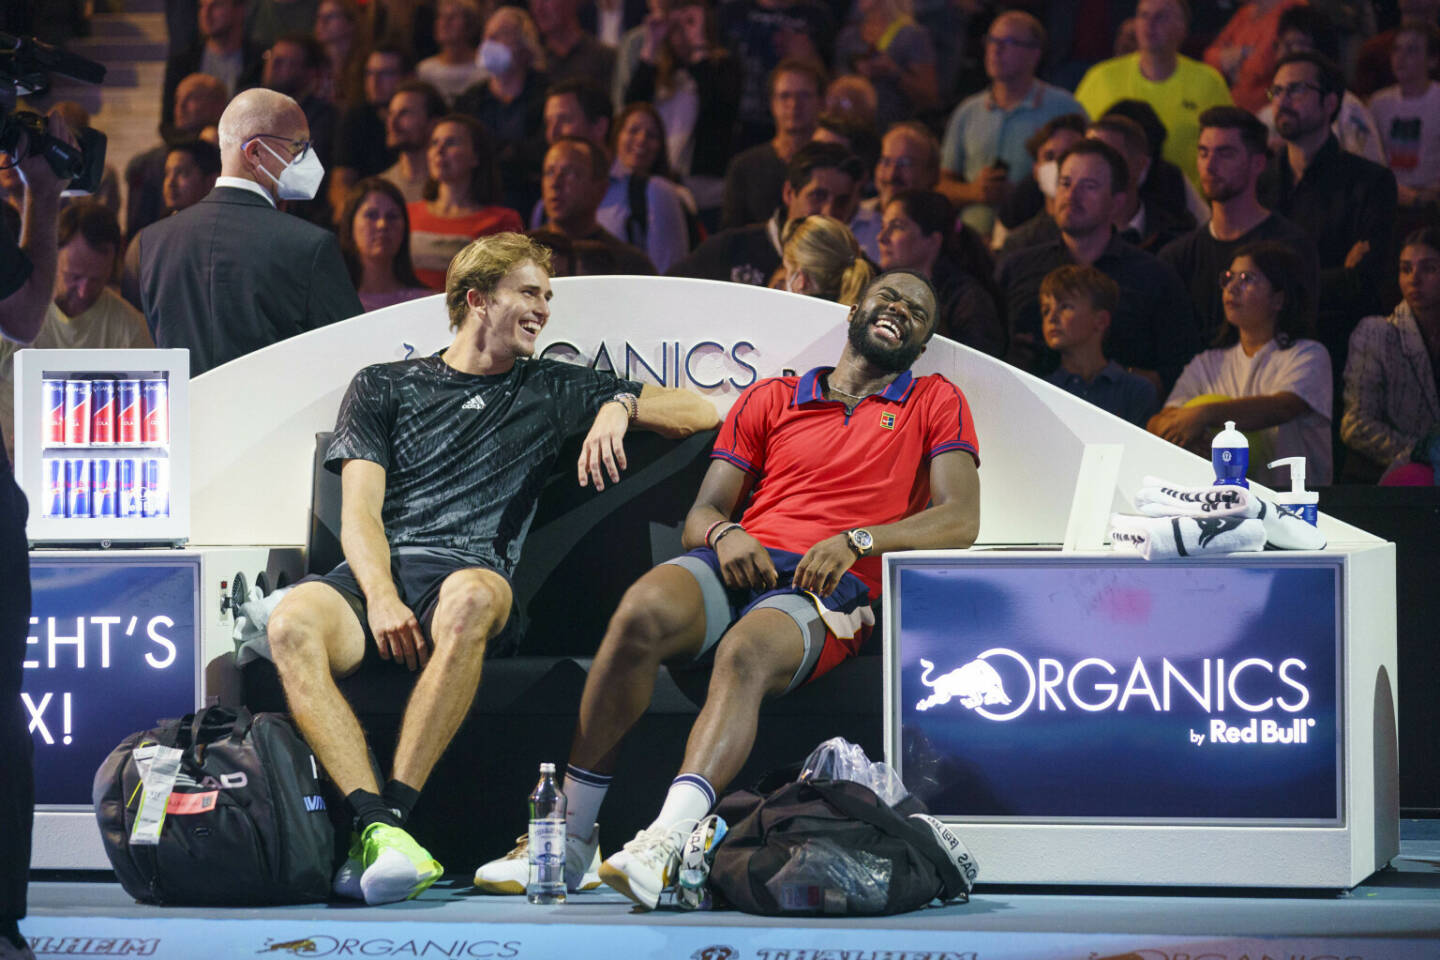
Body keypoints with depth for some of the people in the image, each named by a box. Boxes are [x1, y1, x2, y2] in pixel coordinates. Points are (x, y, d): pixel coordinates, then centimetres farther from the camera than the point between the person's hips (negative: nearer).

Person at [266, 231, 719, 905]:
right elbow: (360, 511, 8)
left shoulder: (549, 391, 25)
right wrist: (381, 598, -12)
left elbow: (700, 413, 25)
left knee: (471, 599, -40)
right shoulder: (382, 388, 21)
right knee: (293, 623, -36)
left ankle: (389, 815, -45)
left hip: (471, 571, 0)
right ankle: (375, 823, -46)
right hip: (377, 571, 0)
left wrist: (619, 406, 5)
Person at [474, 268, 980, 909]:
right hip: (741, 564, 3)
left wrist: (855, 540, -11)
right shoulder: (771, 398, 26)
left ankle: (665, 843, -59)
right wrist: (723, 534, -6)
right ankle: (569, 841, -32)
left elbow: (960, 520, 4)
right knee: (641, 615, -33)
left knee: (746, 653, -39)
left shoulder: (935, 404, 20)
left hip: (826, 591, -3)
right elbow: (700, 515, 19)